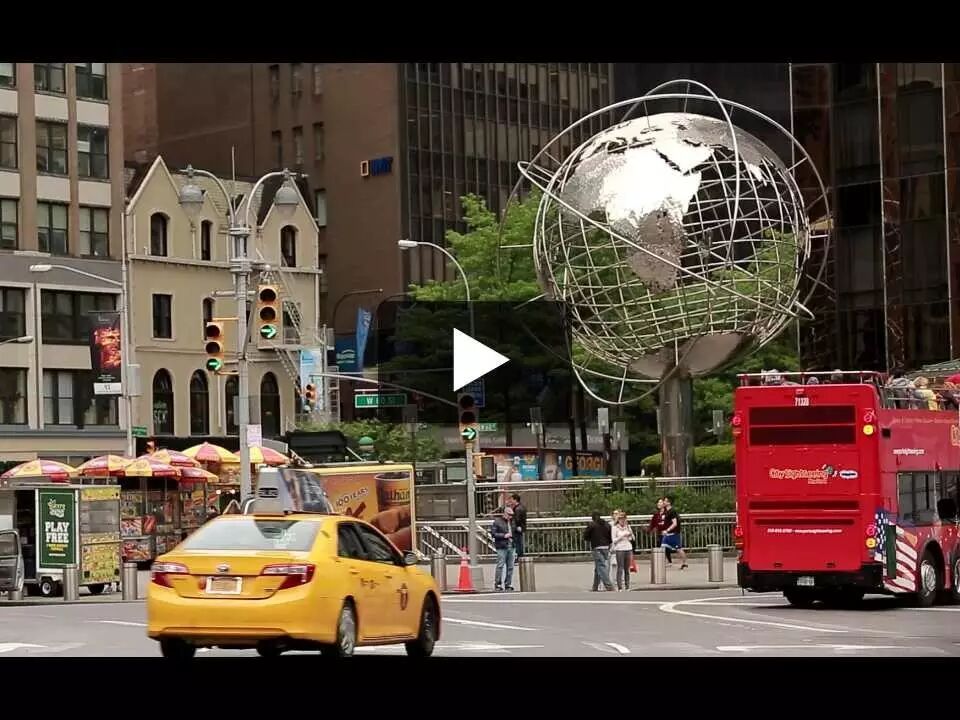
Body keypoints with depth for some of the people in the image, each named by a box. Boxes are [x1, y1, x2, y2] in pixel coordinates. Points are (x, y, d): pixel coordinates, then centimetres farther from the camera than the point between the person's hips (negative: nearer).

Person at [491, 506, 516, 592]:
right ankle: (497, 584, -6)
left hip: (510, 546, 6)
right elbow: (493, 533, -7)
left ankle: (508, 585, 12)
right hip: (501, 547, -6)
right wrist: (504, 535, -13)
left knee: (510, 567, 5)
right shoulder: (497, 521, -1)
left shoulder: (512, 521, 17)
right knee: (500, 565, -9)